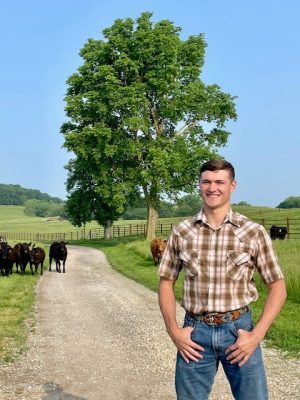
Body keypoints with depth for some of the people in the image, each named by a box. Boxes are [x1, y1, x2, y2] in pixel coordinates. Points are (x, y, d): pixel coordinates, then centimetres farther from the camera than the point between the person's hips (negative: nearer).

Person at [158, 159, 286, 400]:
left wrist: (256, 335, -8)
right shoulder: (181, 232, 1)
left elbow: (277, 287, 0)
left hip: (238, 329, -1)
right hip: (195, 331, 1)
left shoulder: (254, 232, -4)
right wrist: (173, 330, -2)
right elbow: (166, 282, 8)